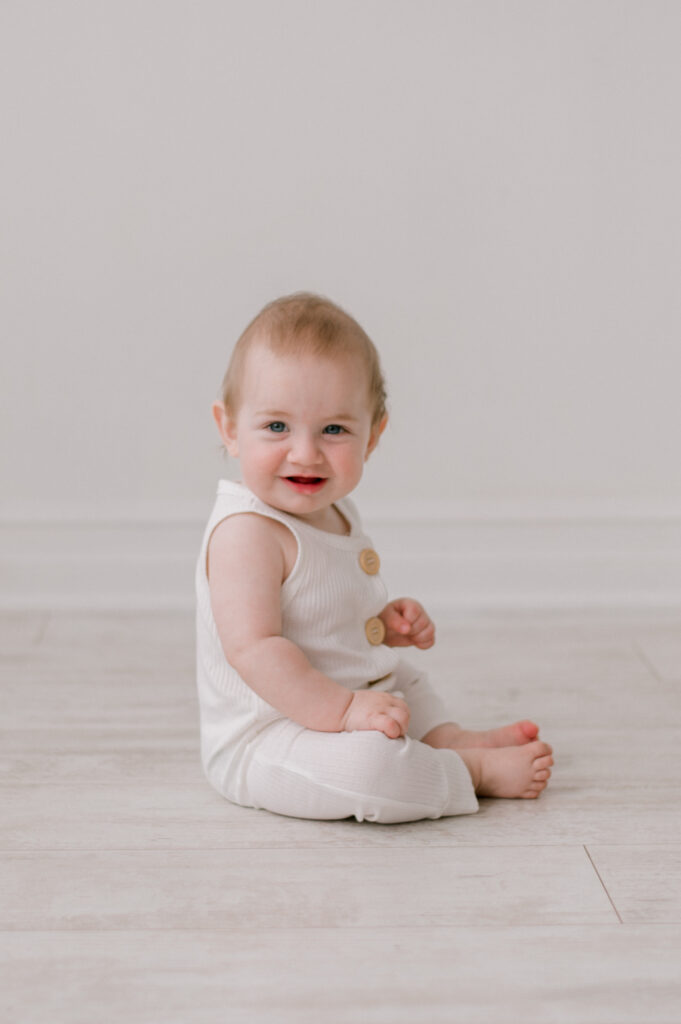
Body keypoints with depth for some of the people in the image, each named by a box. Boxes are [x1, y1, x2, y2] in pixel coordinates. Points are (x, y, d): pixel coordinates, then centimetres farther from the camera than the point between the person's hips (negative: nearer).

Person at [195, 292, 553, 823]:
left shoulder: (334, 513, 6)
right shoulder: (246, 532, -26)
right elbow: (253, 647, -33)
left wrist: (387, 623, 4)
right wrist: (342, 709, -33)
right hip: (263, 742, -11)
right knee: (366, 761, -35)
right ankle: (477, 770, -13)